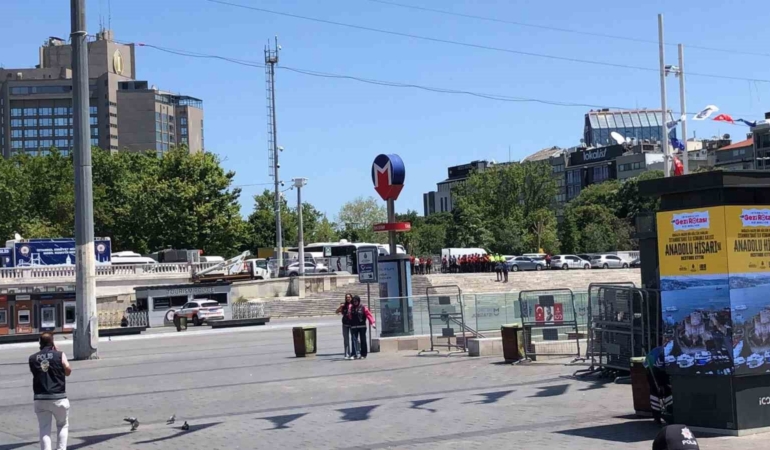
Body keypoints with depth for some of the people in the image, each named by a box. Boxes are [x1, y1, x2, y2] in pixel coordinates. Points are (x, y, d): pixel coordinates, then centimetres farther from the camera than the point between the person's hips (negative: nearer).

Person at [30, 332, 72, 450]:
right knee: (63, 426, 16)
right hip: (58, 397, -2)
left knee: (44, 429, 7)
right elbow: (68, 371, 8)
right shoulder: (60, 355, -3)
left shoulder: (33, 358, 3)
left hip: (40, 399, 2)